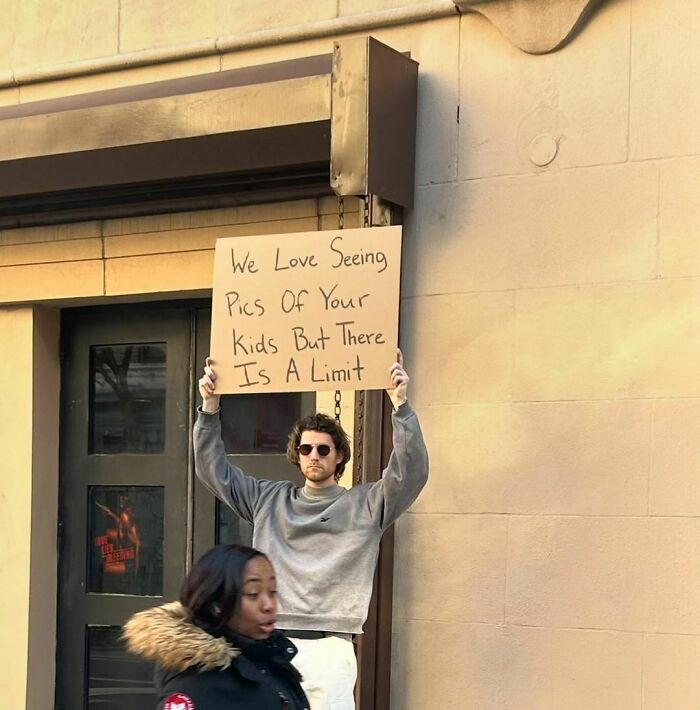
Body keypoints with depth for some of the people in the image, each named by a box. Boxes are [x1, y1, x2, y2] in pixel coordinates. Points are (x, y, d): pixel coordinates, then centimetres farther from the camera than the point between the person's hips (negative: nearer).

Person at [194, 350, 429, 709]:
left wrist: (400, 404, -15)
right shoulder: (269, 500, 16)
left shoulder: (364, 504, 8)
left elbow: (411, 472, -6)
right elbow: (214, 470, 17)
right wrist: (209, 407, 7)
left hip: (329, 649, -3)